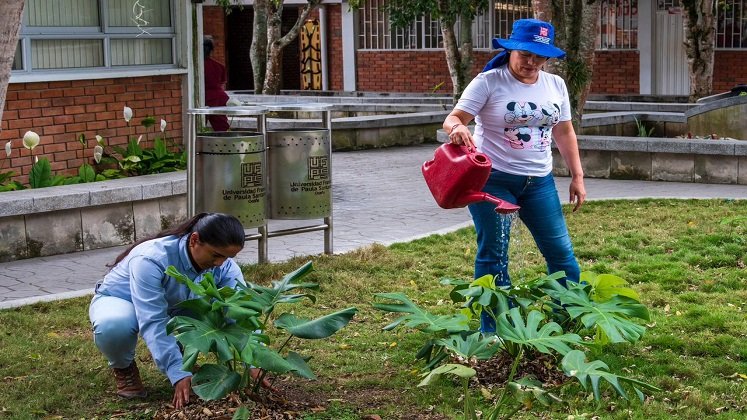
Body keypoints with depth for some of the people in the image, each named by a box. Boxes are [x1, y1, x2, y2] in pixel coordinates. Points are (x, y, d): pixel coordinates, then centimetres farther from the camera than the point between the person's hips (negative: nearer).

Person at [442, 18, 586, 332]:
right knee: (494, 255, 1)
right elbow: (453, 119, -16)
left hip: (539, 181, 5)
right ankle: (494, 333, 11)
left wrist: (577, 176, 10)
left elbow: (564, 132, 13)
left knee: (560, 251, 7)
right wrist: (457, 128, -40)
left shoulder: (556, 85, 6)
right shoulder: (488, 82, -10)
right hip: (492, 179, -4)